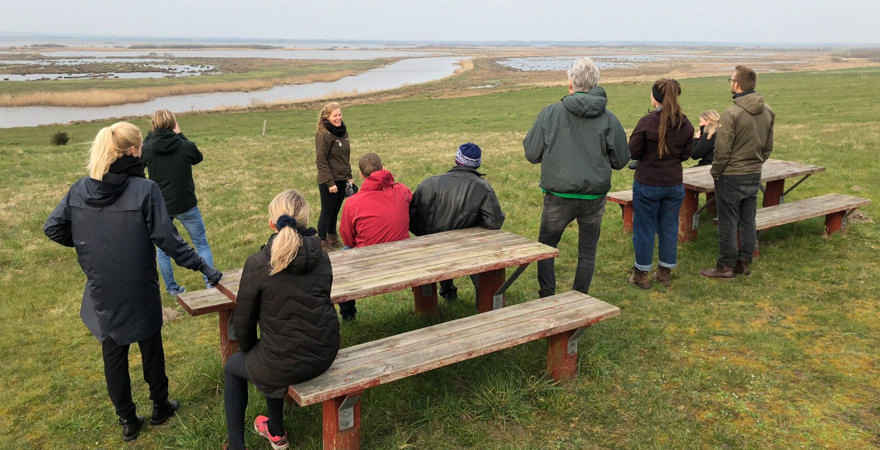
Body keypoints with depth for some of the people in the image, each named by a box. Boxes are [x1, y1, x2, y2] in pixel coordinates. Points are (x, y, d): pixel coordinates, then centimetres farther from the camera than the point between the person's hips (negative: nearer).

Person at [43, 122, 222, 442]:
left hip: (102, 293, 3)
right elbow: (167, 239, -21)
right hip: (139, 292, -3)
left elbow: (53, 228, 0)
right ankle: (160, 407, 35)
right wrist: (203, 267, -13)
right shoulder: (145, 190, -20)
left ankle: (127, 421, 27)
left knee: (113, 353, 16)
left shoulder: (80, 189, -6)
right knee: (151, 347, 18)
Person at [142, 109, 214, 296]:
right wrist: (180, 135, 7)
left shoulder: (147, 149, -10)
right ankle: (211, 282, 15)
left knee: (162, 249, 17)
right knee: (201, 244, 14)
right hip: (186, 205, -1)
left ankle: (171, 288, 23)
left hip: (160, 207, 2)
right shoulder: (185, 147, -13)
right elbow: (198, 157, 8)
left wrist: (152, 134, 8)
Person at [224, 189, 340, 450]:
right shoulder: (322, 258, -2)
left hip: (285, 365, -5)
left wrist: (248, 349, 16)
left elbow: (243, 321, -7)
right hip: (325, 356, 5)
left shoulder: (257, 264, -17)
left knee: (232, 367, 28)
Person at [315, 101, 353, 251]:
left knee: (335, 211, 16)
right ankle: (322, 243, 13)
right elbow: (321, 161, -16)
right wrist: (330, 183, -18)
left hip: (342, 180, 7)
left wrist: (349, 176, 15)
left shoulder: (343, 132, 9)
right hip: (328, 182, -7)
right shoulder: (323, 135, -15)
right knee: (327, 212, 3)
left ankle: (332, 239, 29)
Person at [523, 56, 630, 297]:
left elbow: (532, 154, -2)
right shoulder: (609, 118, -3)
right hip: (595, 196, 1)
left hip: (558, 195, -1)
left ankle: (547, 299, 13)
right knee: (587, 253, 15)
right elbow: (621, 160, 2)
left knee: (545, 246, 17)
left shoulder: (550, 112, -7)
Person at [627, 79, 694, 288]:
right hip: (674, 183, 4)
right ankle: (665, 272, 25)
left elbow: (633, 152, -11)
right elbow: (686, 155, 6)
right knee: (669, 227, 15)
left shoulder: (647, 122, -17)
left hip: (647, 183, -4)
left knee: (644, 228, 7)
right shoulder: (685, 124, -2)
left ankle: (641, 274, 16)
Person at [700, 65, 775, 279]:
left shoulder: (731, 114, -21)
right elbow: (768, 147, 12)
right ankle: (744, 263, 23)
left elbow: (722, 150, -18)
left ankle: (726, 266, 10)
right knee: (748, 221, 14)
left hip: (731, 177, -7)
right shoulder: (768, 112, 4)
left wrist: (715, 172, -4)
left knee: (728, 222, 2)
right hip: (754, 176, 7)